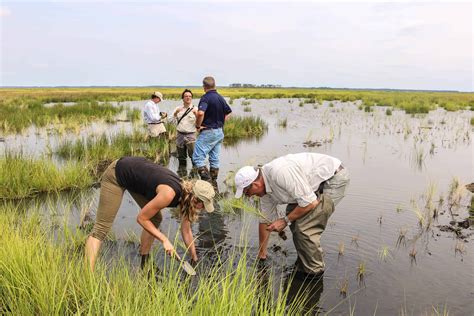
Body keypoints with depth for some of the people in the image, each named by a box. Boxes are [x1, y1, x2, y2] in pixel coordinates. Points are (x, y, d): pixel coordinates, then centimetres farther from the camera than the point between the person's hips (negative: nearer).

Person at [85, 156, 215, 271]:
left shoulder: (185, 195, -8)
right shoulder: (169, 193, -32)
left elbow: (186, 231, 4)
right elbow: (141, 218, -21)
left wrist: (194, 258, 11)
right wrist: (165, 240, -17)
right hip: (116, 175, -8)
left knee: (155, 219, 8)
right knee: (101, 229, -12)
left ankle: (145, 263, 21)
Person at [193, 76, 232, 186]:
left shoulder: (206, 97, -15)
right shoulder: (221, 98, 9)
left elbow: (200, 113, -31)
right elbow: (228, 113, 19)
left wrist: (198, 125, -17)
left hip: (208, 132, -8)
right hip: (219, 132, 8)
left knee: (198, 158, -5)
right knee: (214, 159, 14)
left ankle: (207, 182, -14)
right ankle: (214, 184, 20)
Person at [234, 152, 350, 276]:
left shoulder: (281, 172, -31)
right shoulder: (265, 186, 0)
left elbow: (310, 203, -28)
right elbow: (265, 220, 11)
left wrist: (285, 220, -15)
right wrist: (261, 253, 20)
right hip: (319, 182, 10)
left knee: (304, 227, -15)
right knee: (294, 216, 14)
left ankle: (313, 272, 5)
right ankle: (302, 264, 27)